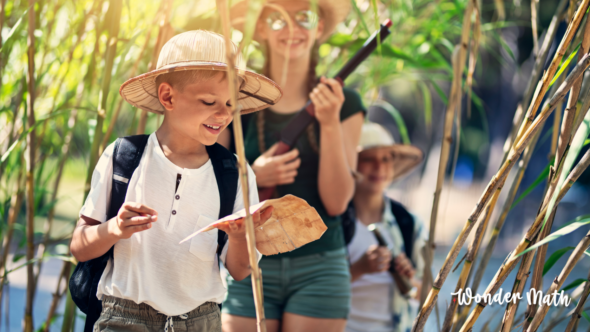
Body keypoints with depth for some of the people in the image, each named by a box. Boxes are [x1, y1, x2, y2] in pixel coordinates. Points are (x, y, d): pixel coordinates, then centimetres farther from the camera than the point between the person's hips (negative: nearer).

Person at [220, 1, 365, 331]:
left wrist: (330, 123, -11)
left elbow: (336, 202, -2)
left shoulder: (344, 103, 3)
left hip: (319, 268, 0)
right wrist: (252, 176, -13)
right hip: (248, 267, 0)